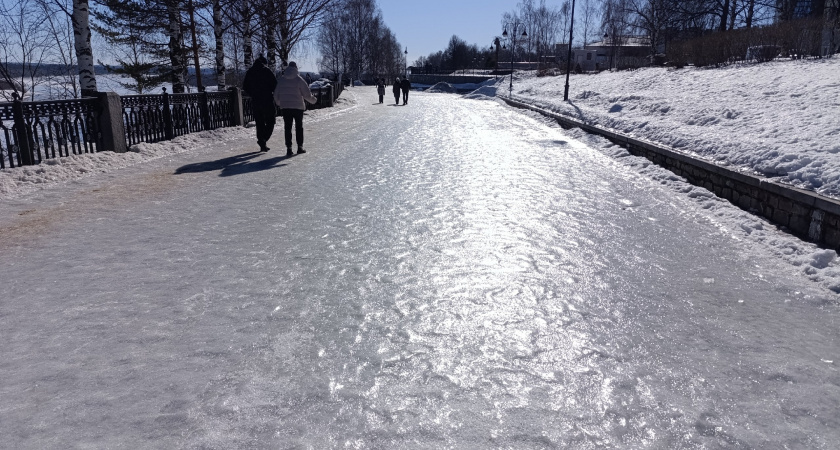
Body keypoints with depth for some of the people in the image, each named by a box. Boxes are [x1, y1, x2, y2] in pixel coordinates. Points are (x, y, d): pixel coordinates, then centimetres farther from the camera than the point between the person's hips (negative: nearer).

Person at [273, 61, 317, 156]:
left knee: (288, 127, 5)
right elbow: (307, 94, -6)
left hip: (285, 107, 2)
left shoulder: (280, 79, 3)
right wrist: (314, 100, 12)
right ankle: (300, 147, 13)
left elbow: (276, 95, 7)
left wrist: (278, 103, 25)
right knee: (299, 127, 11)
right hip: (298, 107, -2)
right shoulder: (299, 80, -7)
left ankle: (289, 148, 1)